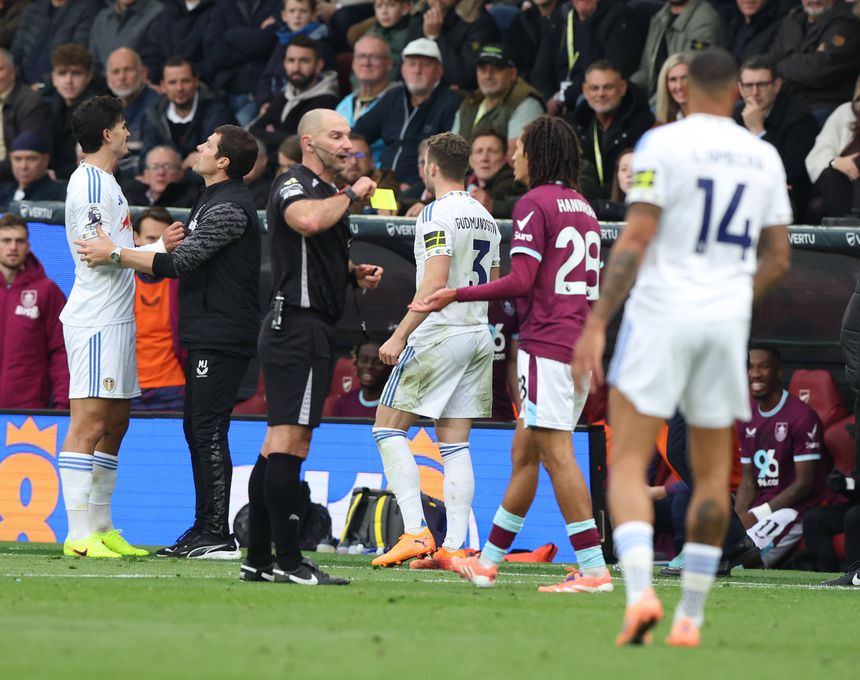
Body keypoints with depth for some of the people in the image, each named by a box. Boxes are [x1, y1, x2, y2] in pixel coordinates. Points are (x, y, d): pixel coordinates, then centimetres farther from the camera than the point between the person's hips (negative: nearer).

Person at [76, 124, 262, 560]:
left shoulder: (229, 208, -14)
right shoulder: (212, 202, 20)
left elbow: (180, 263, -18)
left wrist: (115, 254, -13)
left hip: (221, 338, -11)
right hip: (205, 336, 11)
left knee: (209, 430, -12)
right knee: (196, 428, 12)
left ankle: (218, 536, -14)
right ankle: (203, 530, 15)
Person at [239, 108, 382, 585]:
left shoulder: (327, 193, 22)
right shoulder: (292, 184, -9)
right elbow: (308, 220, -33)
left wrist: (356, 273, 17)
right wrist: (352, 194, -16)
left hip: (311, 329, 11)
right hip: (297, 326, -11)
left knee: (278, 447, 10)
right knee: (289, 443, -12)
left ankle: (258, 559, 12)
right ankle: (287, 561, -15)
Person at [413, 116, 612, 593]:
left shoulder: (534, 204, -9)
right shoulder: (582, 206, 17)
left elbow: (521, 281, -17)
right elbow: (597, 285, 21)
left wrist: (457, 295, -10)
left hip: (546, 344, -9)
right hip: (580, 343, 9)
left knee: (556, 452, -10)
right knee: (524, 452, 15)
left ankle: (594, 569, -16)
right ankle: (488, 562, 22)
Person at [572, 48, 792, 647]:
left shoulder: (663, 144, -6)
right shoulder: (764, 158, 8)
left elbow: (636, 239, -13)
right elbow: (777, 260, 11)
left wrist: (596, 324, -12)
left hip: (661, 312, -4)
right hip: (727, 319, 4)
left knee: (628, 467, -3)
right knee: (712, 474, 13)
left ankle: (640, 593, -24)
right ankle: (691, 616, 12)